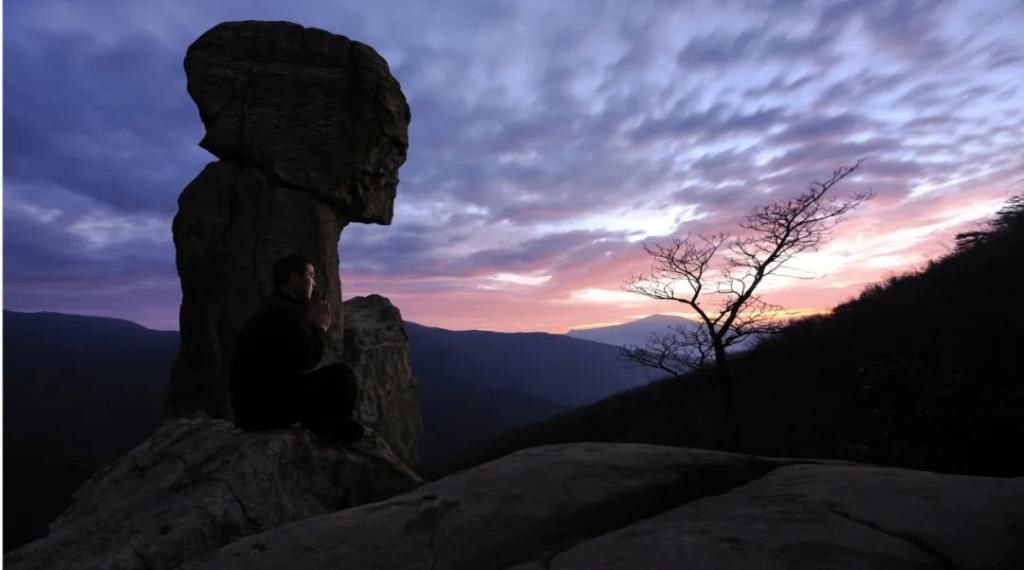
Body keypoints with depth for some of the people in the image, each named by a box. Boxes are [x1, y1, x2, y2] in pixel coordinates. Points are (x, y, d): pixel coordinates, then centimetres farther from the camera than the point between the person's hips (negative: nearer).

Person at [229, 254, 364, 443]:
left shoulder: (273, 308, 15)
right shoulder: (284, 310, -17)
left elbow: (298, 357, 15)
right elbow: (307, 359, -21)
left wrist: (310, 324, 11)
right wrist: (321, 327, -6)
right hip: (264, 408, -11)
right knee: (341, 374, -17)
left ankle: (318, 423, 11)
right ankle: (331, 426, 3)